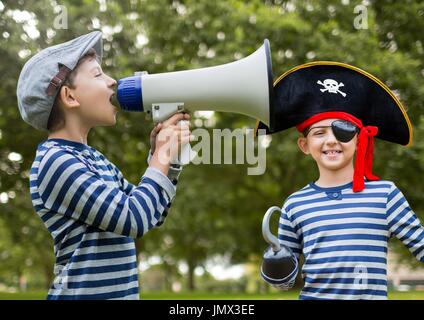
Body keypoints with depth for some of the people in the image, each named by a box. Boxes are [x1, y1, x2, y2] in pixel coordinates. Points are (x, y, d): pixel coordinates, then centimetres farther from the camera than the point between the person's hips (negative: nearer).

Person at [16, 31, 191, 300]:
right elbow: (133, 219, -23)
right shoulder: (56, 161, -17)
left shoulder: (92, 157, 10)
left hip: (120, 292, 8)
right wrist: (162, 157, -11)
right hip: (81, 292, -8)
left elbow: (152, 216, 13)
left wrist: (166, 156, 2)